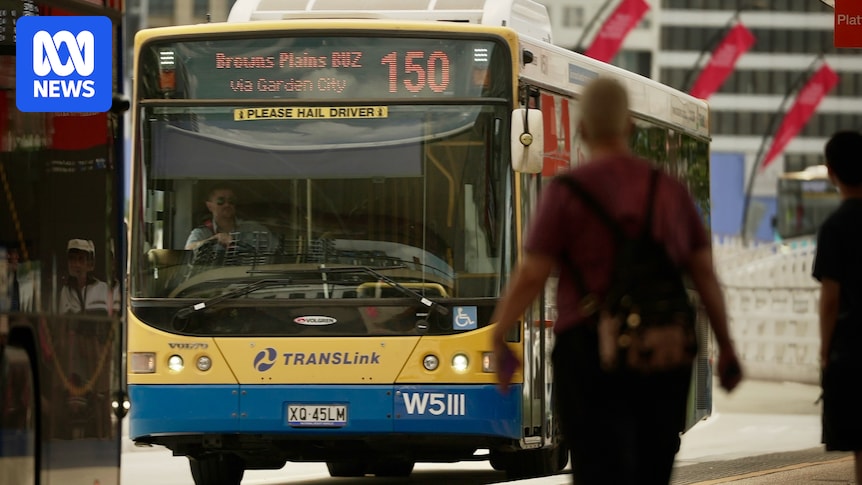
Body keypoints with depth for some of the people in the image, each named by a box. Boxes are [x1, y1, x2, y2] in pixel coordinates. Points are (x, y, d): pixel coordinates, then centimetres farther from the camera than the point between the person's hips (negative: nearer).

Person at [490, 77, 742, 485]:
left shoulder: (566, 192, -7)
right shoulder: (671, 190, 7)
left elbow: (530, 276, -10)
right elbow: (705, 273, 7)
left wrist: (497, 338, 1)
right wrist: (725, 347, 13)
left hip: (591, 355, -4)